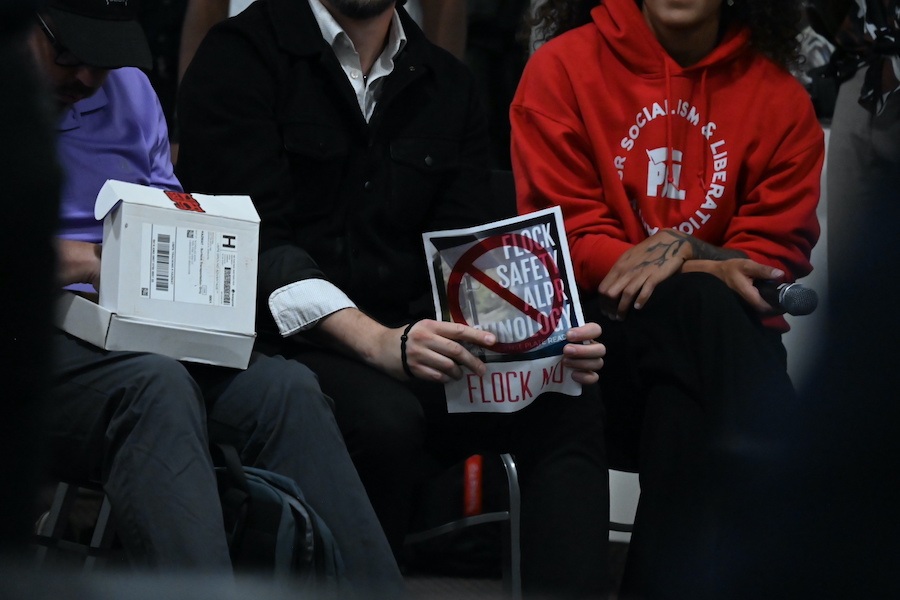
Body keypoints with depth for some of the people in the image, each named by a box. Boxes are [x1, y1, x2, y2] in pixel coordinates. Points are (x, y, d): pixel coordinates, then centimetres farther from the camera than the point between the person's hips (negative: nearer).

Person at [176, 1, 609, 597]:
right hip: (283, 341, -6)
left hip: (398, 340, 6)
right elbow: (254, 240, -15)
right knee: (384, 416, -36)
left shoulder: (449, 84, 16)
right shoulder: (240, 58, -3)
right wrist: (376, 341, -28)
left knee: (571, 407, -19)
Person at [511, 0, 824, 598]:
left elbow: (777, 252, 3)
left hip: (724, 341, 1)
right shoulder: (563, 67, 4)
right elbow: (565, 238, -2)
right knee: (700, 303, -33)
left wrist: (689, 254, -20)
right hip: (599, 325, -1)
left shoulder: (781, 96, 9)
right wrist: (695, 280, -18)